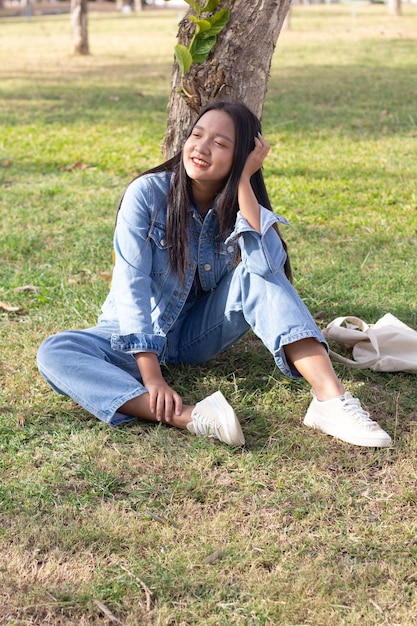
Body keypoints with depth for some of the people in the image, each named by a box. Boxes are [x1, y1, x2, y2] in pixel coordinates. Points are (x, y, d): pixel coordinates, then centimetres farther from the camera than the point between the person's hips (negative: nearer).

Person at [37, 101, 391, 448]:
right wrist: (151, 378, -32)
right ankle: (189, 418, -47)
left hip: (201, 334, 2)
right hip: (141, 332, -1)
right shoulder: (147, 193, -18)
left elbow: (268, 267, -31)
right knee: (54, 353, -31)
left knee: (259, 273, -26)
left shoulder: (242, 205, -10)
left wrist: (244, 180, -28)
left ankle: (330, 397, -37)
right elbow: (132, 286, -23)